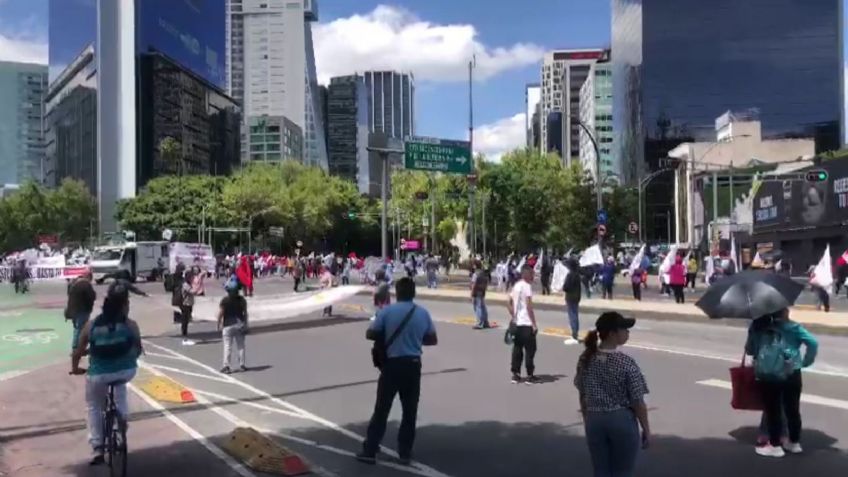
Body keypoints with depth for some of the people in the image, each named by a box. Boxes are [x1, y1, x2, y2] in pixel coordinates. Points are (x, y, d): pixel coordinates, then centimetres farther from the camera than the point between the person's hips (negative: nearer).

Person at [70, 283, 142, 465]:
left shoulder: (91, 326, -5)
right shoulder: (131, 325, -8)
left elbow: (78, 352, 5)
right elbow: (138, 351, 6)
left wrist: (75, 368, 24)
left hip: (98, 375, 0)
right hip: (126, 372, 0)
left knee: (94, 407, 25)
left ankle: (98, 449, 18)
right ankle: (122, 416, 30)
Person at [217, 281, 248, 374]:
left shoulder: (224, 301, -8)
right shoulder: (242, 300, 1)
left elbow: (220, 314, -9)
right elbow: (245, 313, 1)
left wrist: (219, 325, 1)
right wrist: (245, 325, 8)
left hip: (228, 326, -3)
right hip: (240, 325, 3)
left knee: (227, 346, -2)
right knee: (240, 346, 11)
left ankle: (226, 366, -7)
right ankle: (242, 365, 14)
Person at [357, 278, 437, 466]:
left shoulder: (387, 311, -8)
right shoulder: (423, 313, 0)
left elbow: (370, 334, -2)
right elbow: (433, 340, 8)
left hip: (392, 364, -2)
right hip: (413, 365, 2)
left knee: (381, 409, 7)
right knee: (410, 411, 11)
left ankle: (370, 451, 10)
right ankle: (405, 453, 17)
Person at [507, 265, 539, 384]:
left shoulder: (516, 286, 11)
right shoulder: (527, 286, -13)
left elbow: (510, 304, 14)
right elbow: (529, 306, -17)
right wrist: (534, 324, -15)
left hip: (516, 323, 8)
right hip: (526, 323, -8)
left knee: (517, 349, 11)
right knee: (530, 349, 1)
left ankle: (515, 374, 13)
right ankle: (530, 376, 4)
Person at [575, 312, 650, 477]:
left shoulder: (585, 359, -2)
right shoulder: (626, 363, -16)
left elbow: (583, 396, 6)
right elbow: (637, 402, -12)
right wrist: (646, 429, 0)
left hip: (595, 421, 4)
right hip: (622, 421, -4)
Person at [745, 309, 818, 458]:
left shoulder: (758, 327, 2)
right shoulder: (793, 327, 3)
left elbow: (749, 349, 6)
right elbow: (813, 343, -7)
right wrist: (806, 362, 4)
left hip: (767, 376, -1)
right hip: (791, 375, 1)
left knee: (772, 411, 7)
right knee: (792, 410, 15)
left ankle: (775, 445, 12)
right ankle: (794, 443, 26)